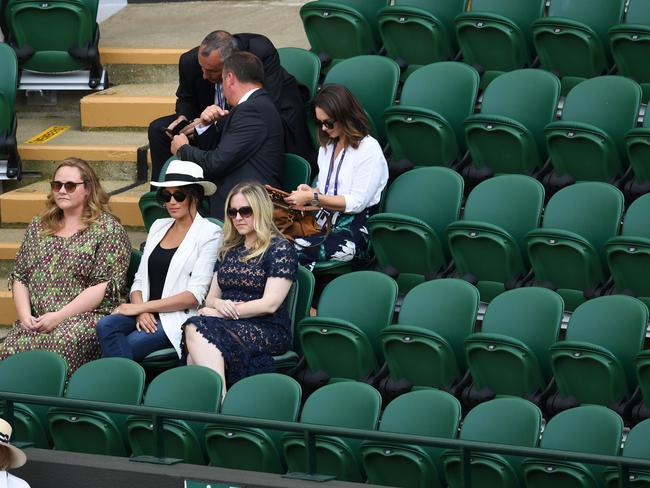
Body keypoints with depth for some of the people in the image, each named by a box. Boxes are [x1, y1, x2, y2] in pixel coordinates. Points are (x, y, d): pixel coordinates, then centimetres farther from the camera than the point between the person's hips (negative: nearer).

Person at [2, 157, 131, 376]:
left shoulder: (108, 229, 3)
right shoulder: (38, 227, 22)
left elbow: (107, 286, -6)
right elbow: (19, 277, 20)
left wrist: (59, 317, -12)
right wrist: (25, 315, 0)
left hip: (87, 316, -4)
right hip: (36, 322, 4)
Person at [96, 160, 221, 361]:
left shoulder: (210, 233, -1)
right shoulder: (158, 226, 19)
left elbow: (195, 295, -9)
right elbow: (140, 279, 16)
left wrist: (141, 307, -11)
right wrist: (141, 310, -7)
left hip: (179, 318, -6)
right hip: (147, 314, 6)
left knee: (126, 346, -30)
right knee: (106, 326, -26)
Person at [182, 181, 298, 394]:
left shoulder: (281, 249, 2)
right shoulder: (229, 250, 23)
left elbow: (270, 304, -8)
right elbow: (210, 297, 23)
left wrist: (216, 313, -10)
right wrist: (219, 304, -4)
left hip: (268, 330, -5)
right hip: (230, 324, 5)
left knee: (197, 330, -33)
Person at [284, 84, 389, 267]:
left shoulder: (369, 149, -3)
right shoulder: (327, 146, 23)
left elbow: (357, 203, -9)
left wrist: (313, 197, -12)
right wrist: (311, 191, 5)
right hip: (324, 221, 7)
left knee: (293, 249, -31)